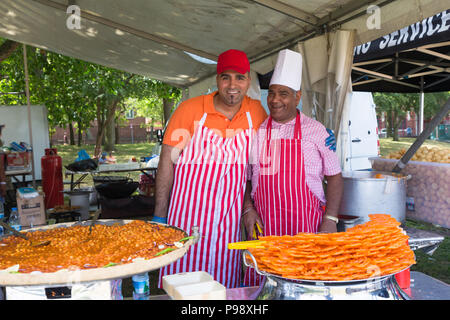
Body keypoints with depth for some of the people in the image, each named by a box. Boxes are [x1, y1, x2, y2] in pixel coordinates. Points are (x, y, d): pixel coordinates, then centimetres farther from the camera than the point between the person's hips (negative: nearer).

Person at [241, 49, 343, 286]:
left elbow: (334, 176, 3)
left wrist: (330, 220, -6)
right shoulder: (256, 131, 7)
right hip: (263, 226, 2)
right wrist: (247, 209, -1)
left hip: (305, 225, -1)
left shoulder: (315, 131, 1)